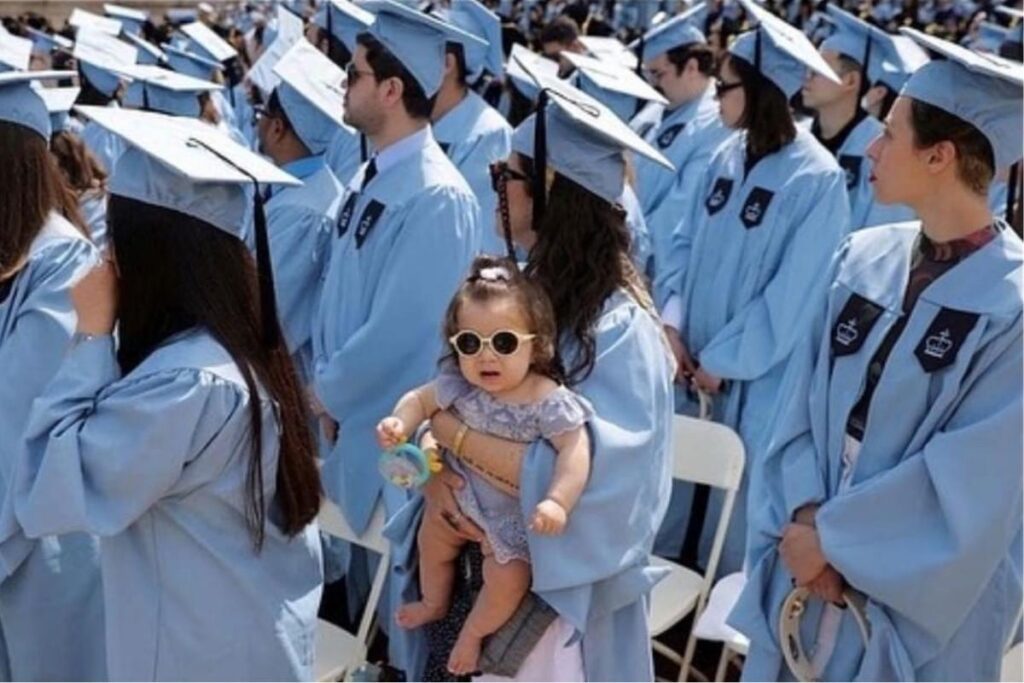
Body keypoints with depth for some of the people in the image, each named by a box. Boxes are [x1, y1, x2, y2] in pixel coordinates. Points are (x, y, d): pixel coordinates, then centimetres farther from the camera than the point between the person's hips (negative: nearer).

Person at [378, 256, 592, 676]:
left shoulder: (549, 402, -34)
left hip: (514, 511, -5)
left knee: (506, 579, -6)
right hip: (463, 494, 5)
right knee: (432, 540, 24)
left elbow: (575, 451, -36)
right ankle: (434, 604, 55)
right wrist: (399, 422, -24)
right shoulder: (457, 385, -18)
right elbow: (421, 399, -3)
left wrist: (558, 502, -47)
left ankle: (473, 633, 27)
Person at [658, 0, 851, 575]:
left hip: (755, 377, -6)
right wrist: (673, 324, -4)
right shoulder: (729, 156, 3)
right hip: (694, 358, 6)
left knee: (736, 502, 10)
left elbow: (793, 295, -17)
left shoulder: (817, 178, -18)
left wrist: (724, 361, -13)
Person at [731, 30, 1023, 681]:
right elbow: (804, 397, 1)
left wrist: (830, 534, -14)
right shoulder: (861, 257, -2)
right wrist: (807, 514, -12)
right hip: (812, 556, 5)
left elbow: (969, 481, -18)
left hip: (927, 593, -4)